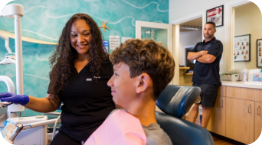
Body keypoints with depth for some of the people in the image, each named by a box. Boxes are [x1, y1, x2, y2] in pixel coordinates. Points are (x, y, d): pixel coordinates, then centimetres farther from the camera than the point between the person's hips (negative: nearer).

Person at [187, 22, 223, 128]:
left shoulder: (217, 44, -2)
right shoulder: (199, 45, 18)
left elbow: (209, 59, -17)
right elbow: (189, 56, 6)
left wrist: (196, 56, 1)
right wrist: (201, 53, -10)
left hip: (209, 82, -6)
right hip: (196, 80, 6)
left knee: (206, 107, 2)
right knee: (194, 105, 8)